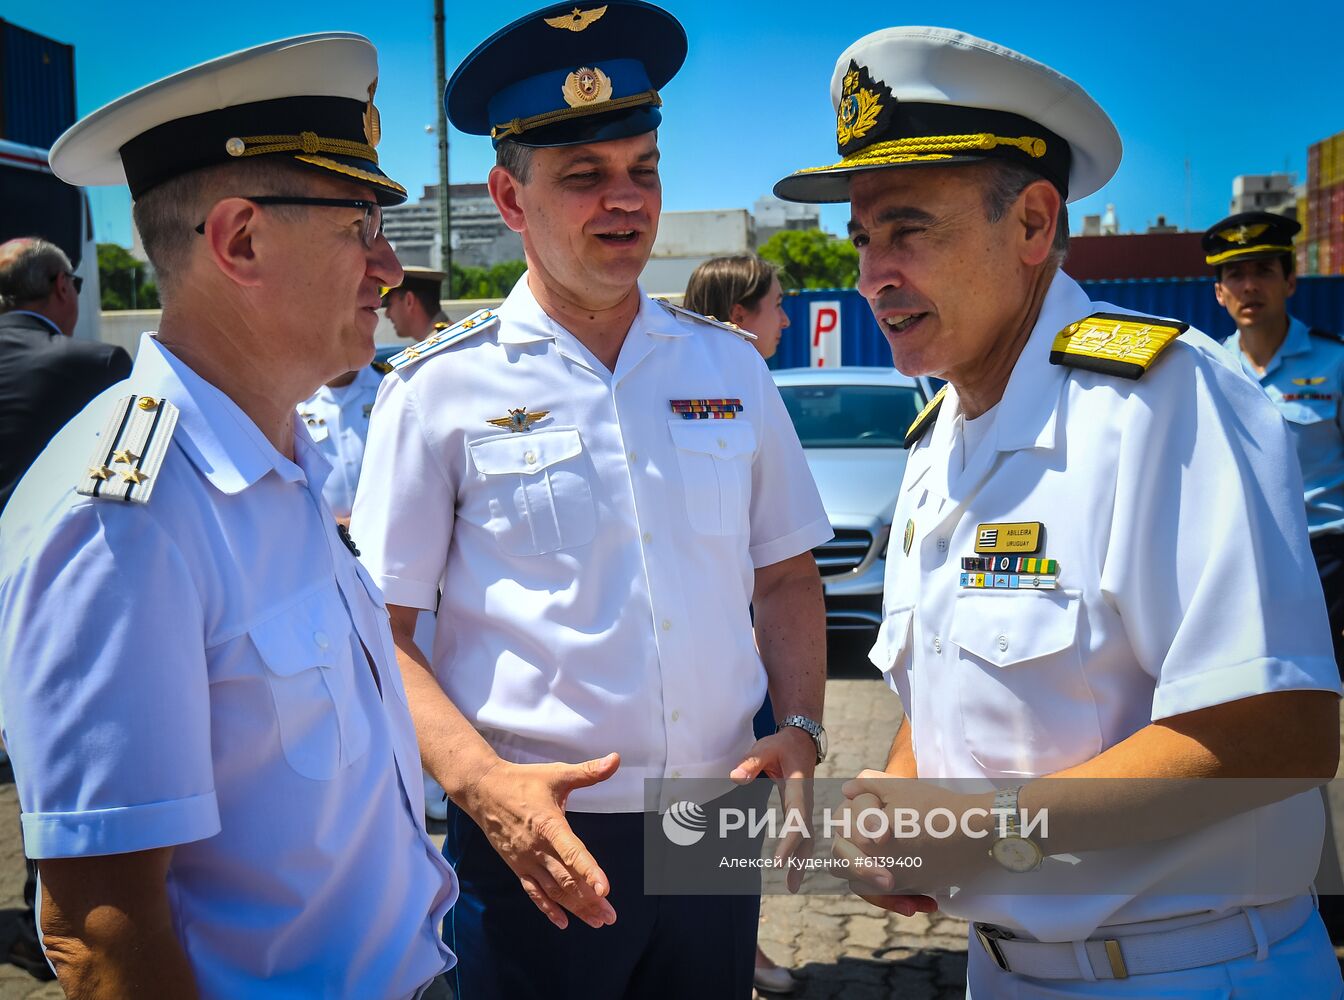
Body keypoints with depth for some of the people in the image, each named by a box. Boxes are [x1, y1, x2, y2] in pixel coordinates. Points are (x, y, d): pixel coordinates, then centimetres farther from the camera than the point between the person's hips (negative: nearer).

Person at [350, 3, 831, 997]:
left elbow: (787, 575, 12)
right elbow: (381, 632, -6)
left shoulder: (732, 368, 5)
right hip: (537, 841, -3)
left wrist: (800, 730, -3)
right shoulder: (440, 389, -6)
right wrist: (482, 783, -19)